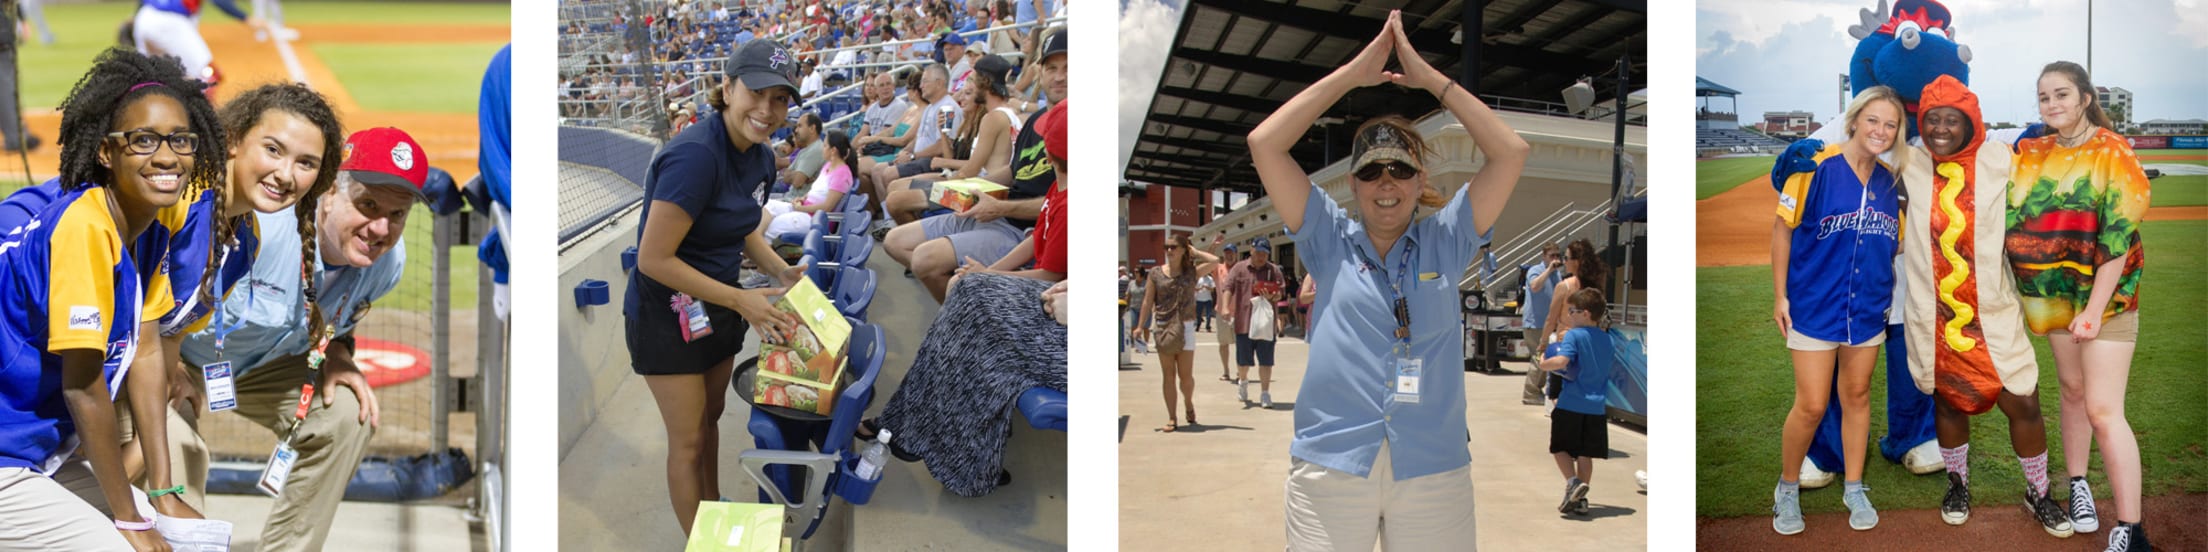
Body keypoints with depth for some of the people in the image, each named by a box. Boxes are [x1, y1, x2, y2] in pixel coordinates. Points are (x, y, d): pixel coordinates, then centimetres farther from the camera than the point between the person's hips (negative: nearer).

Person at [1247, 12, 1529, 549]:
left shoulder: (1445, 241, 10)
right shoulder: (1331, 240, 9)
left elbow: (1512, 152, 2)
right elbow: (1264, 143, 1)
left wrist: (1430, 77, 2)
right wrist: (1353, 72, 2)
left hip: (1434, 468, 1)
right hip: (1331, 461, 0)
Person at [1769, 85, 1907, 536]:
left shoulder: (1890, 184, 2)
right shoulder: (1817, 168, -13)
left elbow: (1893, 244, 16)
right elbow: (1782, 228, -8)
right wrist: (1780, 295, -7)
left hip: (1868, 308, 5)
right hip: (1814, 307, -5)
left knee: (1857, 396, 14)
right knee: (1811, 405, -3)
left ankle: (1854, 489, 28)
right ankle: (1788, 488, 19)